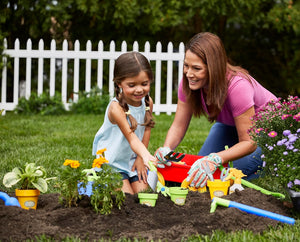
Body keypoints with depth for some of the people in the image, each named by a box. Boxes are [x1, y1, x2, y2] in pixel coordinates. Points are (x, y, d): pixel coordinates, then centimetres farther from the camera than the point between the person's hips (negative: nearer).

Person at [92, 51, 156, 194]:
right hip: (111, 160, -5)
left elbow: (146, 130, 2)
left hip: (132, 158, 6)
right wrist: (146, 155, -55)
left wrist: (141, 158, -2)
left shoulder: (148, 102, -8)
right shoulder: (116, 107, -29)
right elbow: (131, 137, -39)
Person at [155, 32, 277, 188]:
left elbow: (249, 142, -38)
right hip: (229, 125, 6)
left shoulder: (237, 86, -40)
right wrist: (166, 148, -39)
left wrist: (215, 159, -54)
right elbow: (178, 126, -16)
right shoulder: (189, 83, -23)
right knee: (199, 168, -10)